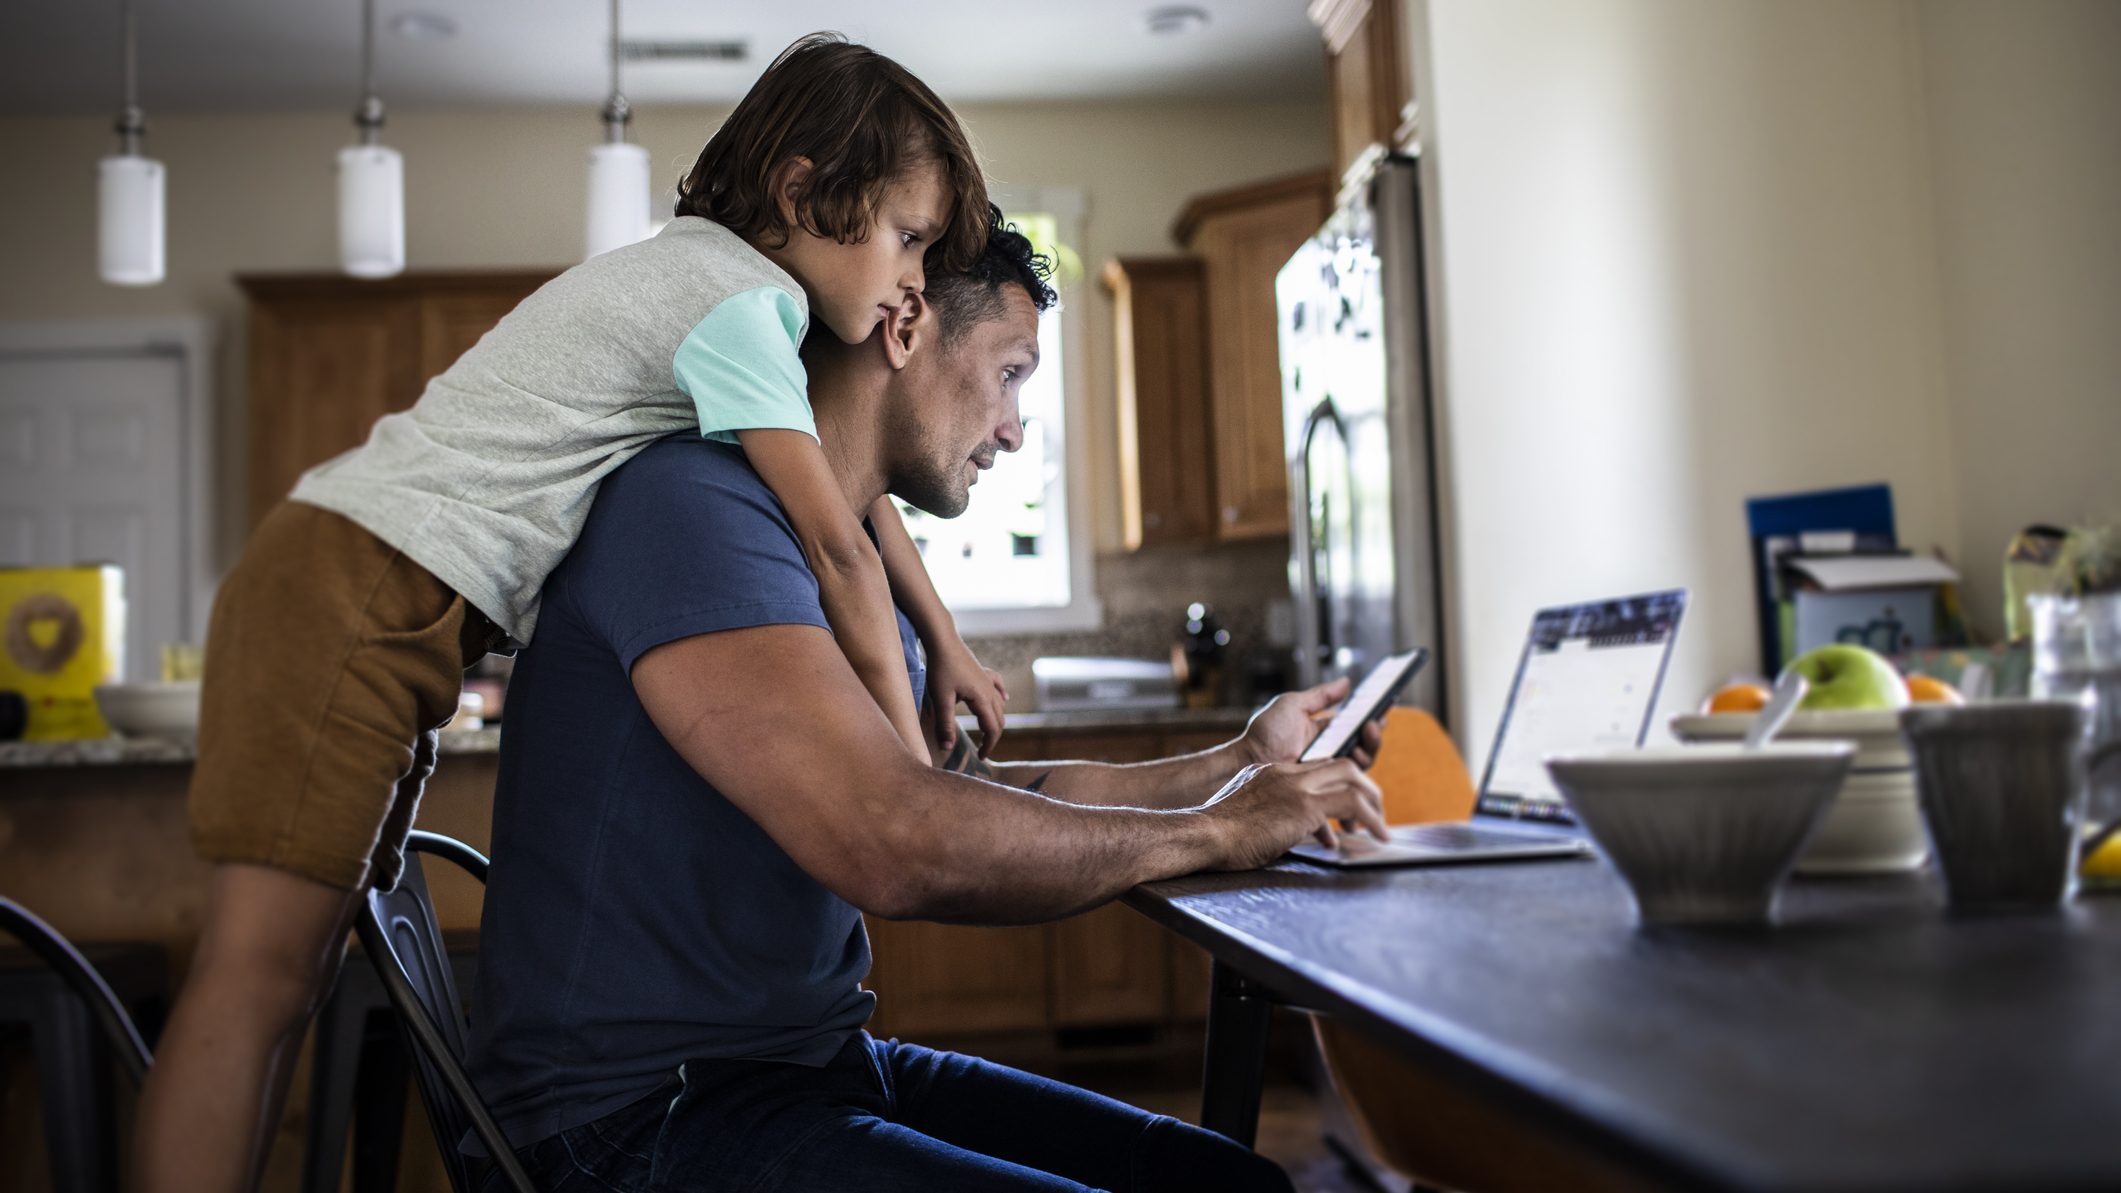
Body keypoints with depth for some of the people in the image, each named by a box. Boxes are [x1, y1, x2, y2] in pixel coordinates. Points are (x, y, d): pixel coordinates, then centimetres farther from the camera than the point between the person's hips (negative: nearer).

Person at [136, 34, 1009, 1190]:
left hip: (399, 610, 10)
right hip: (358, 583, -10)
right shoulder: (738, 296, -13)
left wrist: (946, 643, 22)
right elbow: (833, 546, -13)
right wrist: (910, 764, -6)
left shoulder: (715, 274, 17)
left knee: (301, 963, 8)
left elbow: (851, 484, 23)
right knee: (263, 963, -12)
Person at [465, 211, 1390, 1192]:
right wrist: (1215, 830, -16)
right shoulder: (692, 503, -18)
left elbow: (964, 795, 19)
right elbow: (898, 844, -29)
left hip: (824, 1066, 9)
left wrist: (1232, 766, 15)